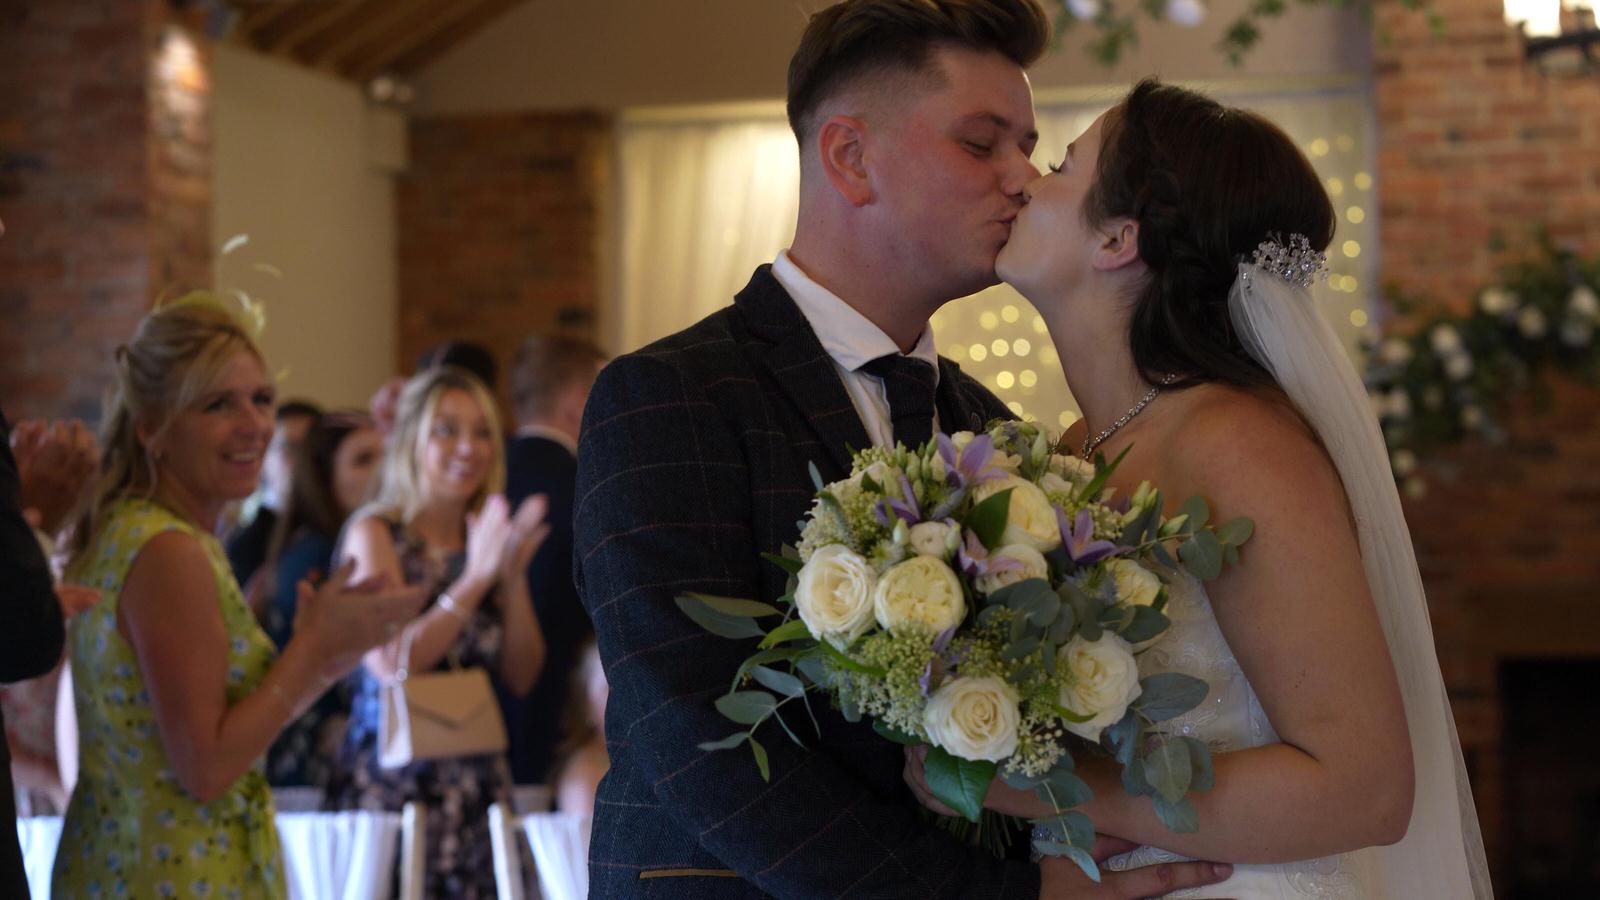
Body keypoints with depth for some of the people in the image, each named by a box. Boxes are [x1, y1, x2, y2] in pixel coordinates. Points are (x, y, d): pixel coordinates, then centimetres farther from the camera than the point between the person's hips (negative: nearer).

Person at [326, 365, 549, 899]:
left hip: (476, 776, 5)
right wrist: (475, 580, -19)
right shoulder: (375, 532, -4)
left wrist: (514, 579, -7)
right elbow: (392, 665, -16)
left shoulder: (490, 535, 11)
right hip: (392, 780, -5)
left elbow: (522, 677, 6)